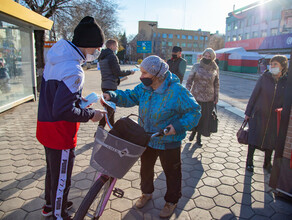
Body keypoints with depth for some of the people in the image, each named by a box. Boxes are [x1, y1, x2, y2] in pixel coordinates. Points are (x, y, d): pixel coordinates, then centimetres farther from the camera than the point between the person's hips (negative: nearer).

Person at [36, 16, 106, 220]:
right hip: (60, 132, -10)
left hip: (46, 126, 10)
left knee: (53, 169, 28)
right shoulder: (73, 71, -28)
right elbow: (63, 111, -30)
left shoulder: (57, 58, 4)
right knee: (61, 177, 11)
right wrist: (90, 114, -18)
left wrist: (80, 99, 9)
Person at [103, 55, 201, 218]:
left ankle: (172, 201, 41)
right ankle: (147, 192, 51)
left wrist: (178, 127, -31)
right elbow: (130, 96, 1)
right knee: (146, 167, 24)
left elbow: (194, 112, -19)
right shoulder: (145, 87, -5)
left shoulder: (177, 91, -24)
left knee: (172, 172, 15)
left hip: (169, 142, -5)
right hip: (147, 139, 6)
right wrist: (112, 96, -17)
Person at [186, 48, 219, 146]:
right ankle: (193, 132, 36)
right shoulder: (196, 66, -4)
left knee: (204, 117, 7)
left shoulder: (215, 69, 0)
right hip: (196, 96, -1)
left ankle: (198, 137, 26)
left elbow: (216, 84, 8)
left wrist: (216, 97, 6)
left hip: (208, 98, 1)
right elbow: (189, 80, -1)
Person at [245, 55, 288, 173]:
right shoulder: (264, 78, -7)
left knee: (270, 141, 13)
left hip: (275, 118, 2)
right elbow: (254, 95, -4)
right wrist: (248, 112, -3)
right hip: (259, 115, -1)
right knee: (254, 139, 5)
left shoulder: (287, 81, -4)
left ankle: (267, 163, 33)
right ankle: (249, 162, 22)